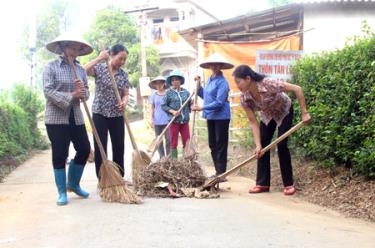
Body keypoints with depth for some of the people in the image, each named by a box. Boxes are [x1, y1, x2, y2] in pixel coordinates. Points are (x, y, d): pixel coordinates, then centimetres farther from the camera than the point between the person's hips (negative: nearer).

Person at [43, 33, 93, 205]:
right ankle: (62, 192, 11)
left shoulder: (80, 69, 11)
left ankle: (73, 184, 26)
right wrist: (71, 95, -20)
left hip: (76, 117, 5)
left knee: (84, 150, 5)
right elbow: (48, 91, -14)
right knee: (60, 154, -1)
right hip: (56, 118, -5)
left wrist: (82, 92, -14)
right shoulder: (51, 67, -4)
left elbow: (86, 93, 10)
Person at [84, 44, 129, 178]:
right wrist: (99, 58, -24)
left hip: (117, 115, 4)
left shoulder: (123, 74, 7)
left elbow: (126, 94, 7)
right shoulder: (99, 68, -4)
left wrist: (124, 101, -16)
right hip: (100, 113, -4)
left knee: (119, 147, 7)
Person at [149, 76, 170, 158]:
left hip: (167, 120, -2)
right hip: (157, 121, 2)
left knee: (168, 140, -6)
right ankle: (162, 157, 16)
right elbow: (152, 108, 9)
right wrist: (151, 119, 2)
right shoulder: (154, 95, 6)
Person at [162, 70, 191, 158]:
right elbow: (163, 105, -1)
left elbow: (189, 104, 12)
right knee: (173, 143, 5)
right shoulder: (169, 93, -2)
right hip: (174, 121, -2)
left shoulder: (186, 92, 6)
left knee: (187, 143, 3)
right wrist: (172, 111, -14)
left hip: (185, 121, 2)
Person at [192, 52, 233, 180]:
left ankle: (222, 173, 2)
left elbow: (219, 102, -21)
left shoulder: (222, 82, -15)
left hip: (221, 117, -9)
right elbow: (204, 96, 23)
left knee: (221, 145, -4)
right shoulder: (209, 80, 11)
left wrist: (201, 108, -21)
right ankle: (218, 172, 22)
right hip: (211, 117, 9)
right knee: (212, 145, 13)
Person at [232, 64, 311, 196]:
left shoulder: (269, 84, -40)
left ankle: (289, 184, -1)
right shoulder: (244, 98, -25)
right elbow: (253, 122, -19)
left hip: (284, 112, -4)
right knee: (263, 146, -5)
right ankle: (262, 183, 4)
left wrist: (304, 113, -32)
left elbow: (297, 89, -33)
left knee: (281, 145, -12)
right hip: (267, 115, 4)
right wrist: (258, 144, -26)